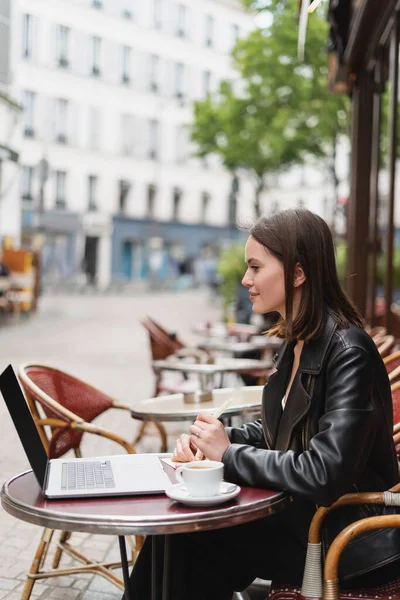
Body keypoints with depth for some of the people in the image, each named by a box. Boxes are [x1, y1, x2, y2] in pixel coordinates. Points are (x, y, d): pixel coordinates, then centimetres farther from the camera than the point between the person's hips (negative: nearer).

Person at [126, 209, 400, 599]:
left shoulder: (349, 353, -21)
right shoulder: (295, 343, 5)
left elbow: (325, 474, -28)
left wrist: (229, 454, -17)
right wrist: (211, 438, -3)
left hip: (346, 542, -7)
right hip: (301, 514, 7)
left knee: (187, 541, -13)